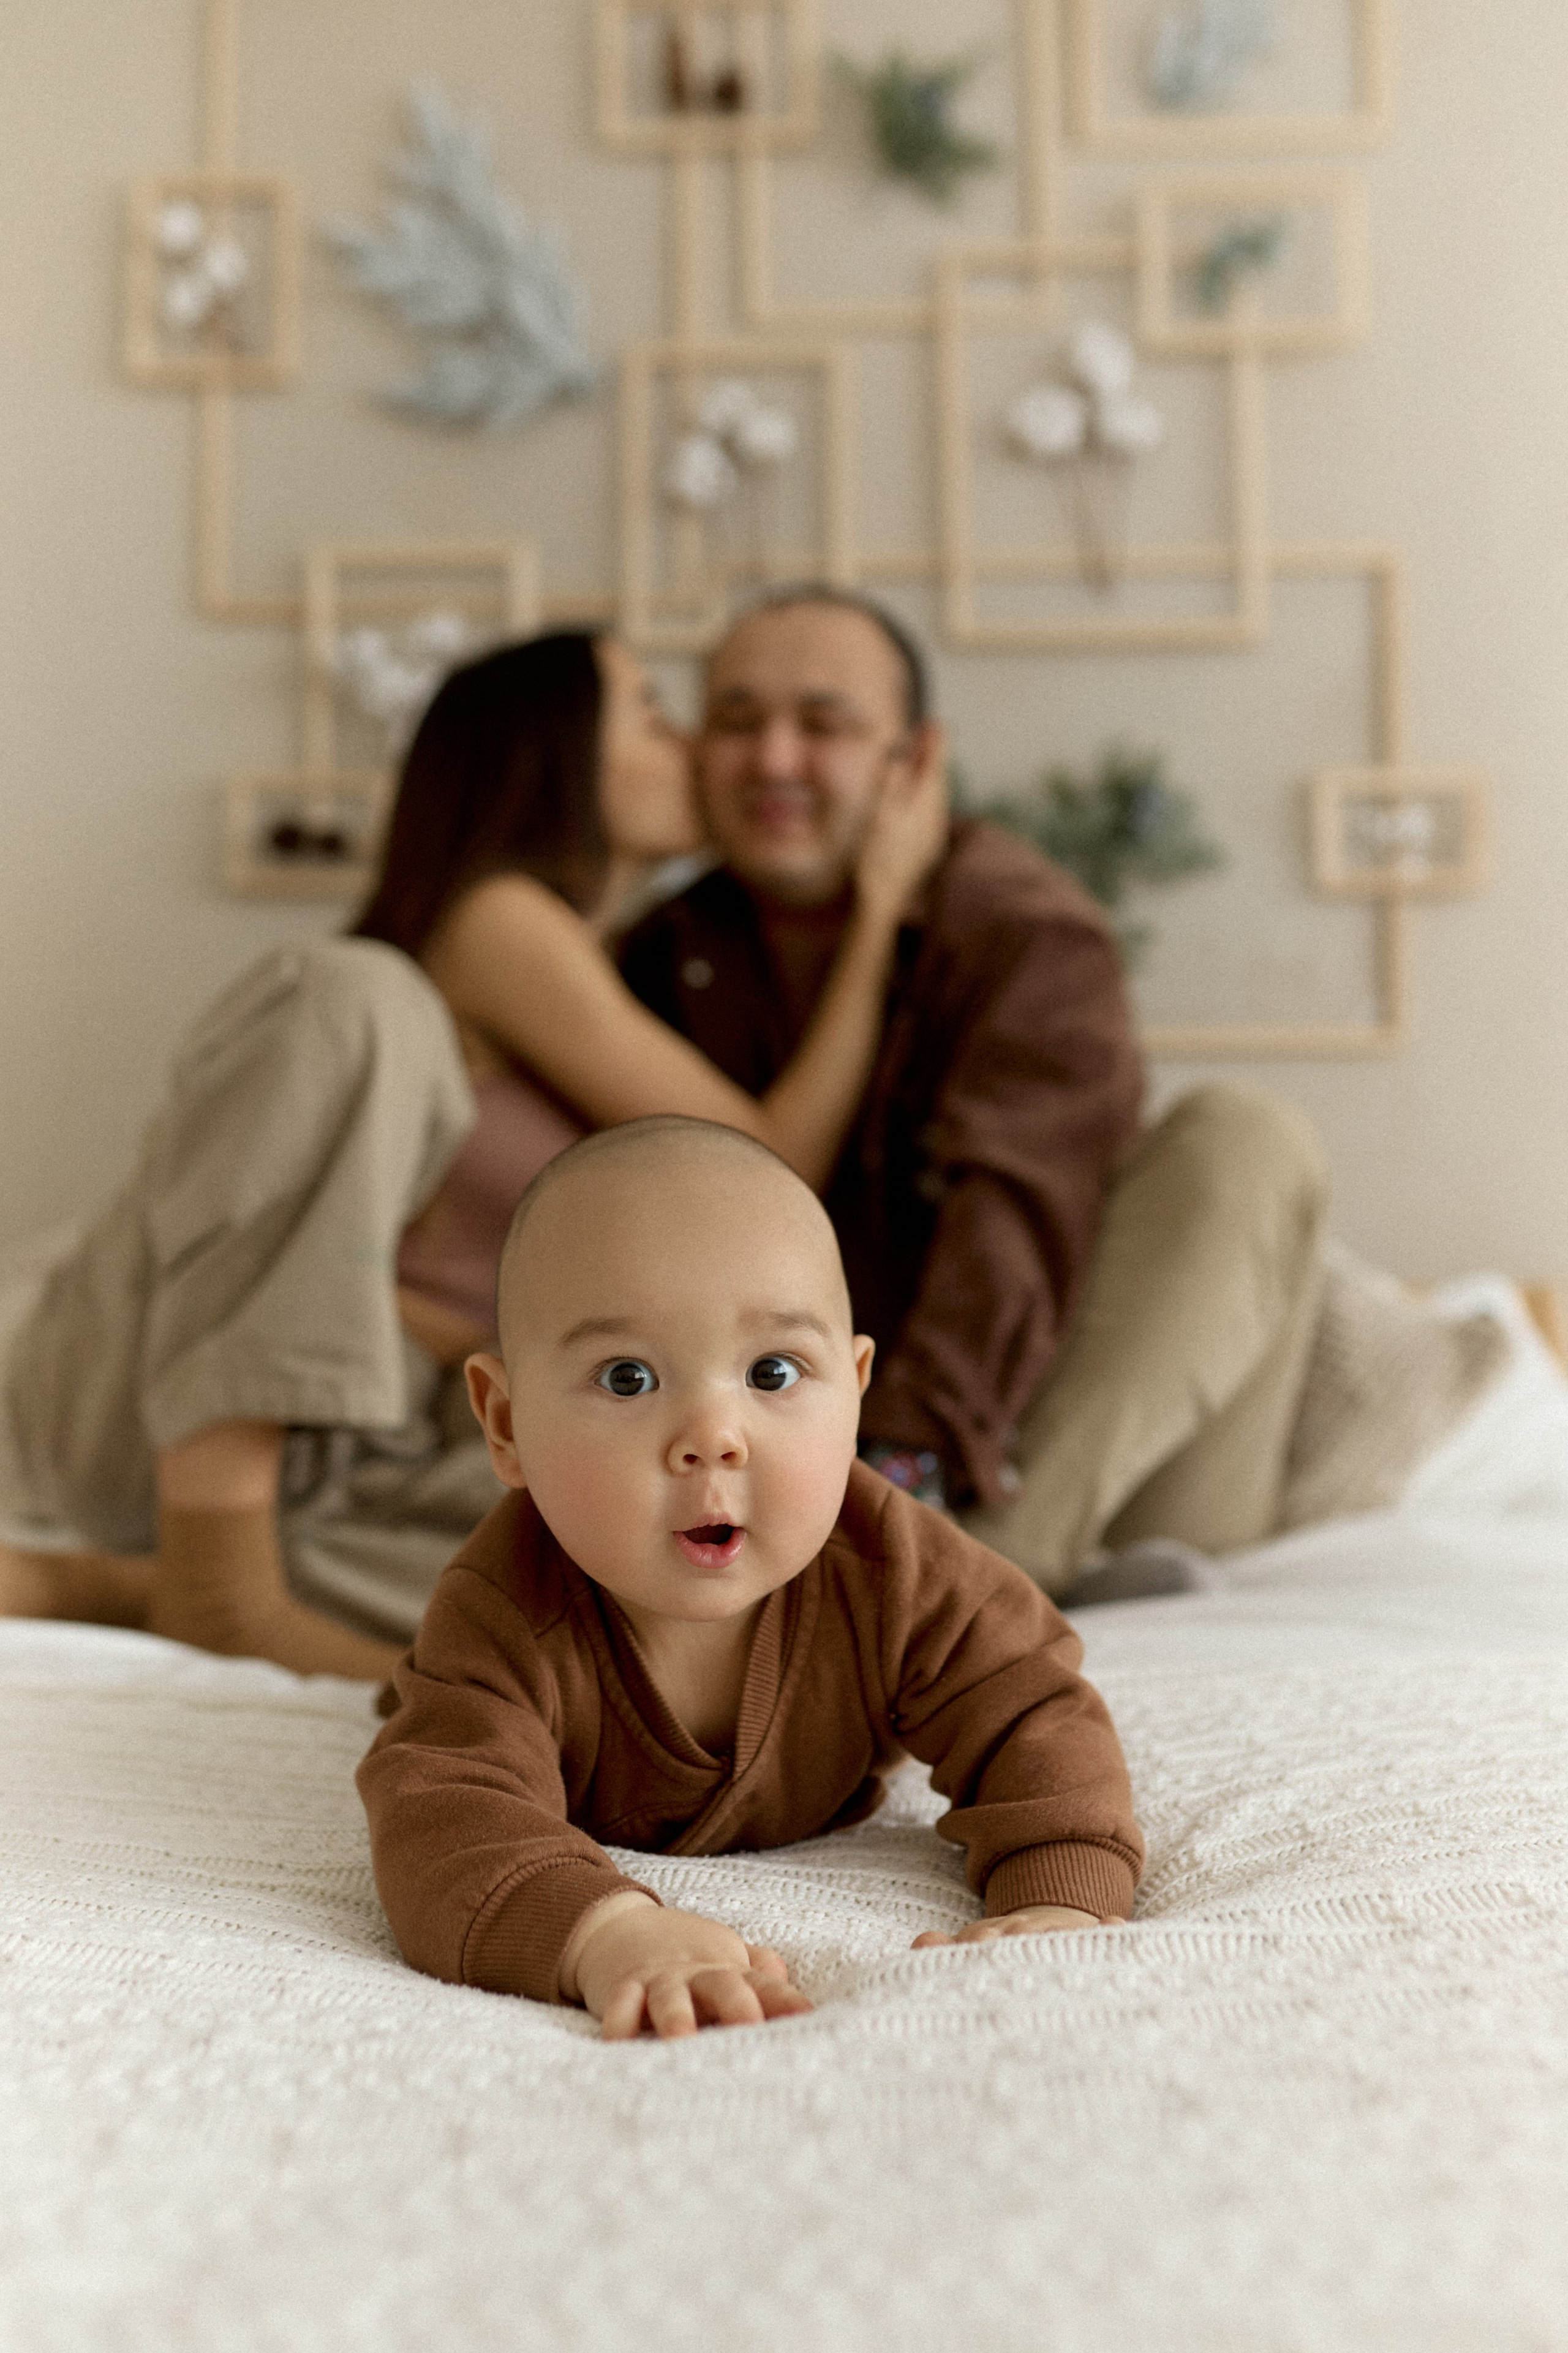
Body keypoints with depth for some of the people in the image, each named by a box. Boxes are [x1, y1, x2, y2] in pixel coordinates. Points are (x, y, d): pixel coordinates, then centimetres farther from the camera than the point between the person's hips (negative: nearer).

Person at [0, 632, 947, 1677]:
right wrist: (884, 900, -1)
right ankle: (212, 1553, -29)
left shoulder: (598, 982, 19)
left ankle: (103, 1584, -19)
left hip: (348, 1462, 7)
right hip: (188, 1408, -6)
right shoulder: (501, 920, -7)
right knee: (353, 993, -29)